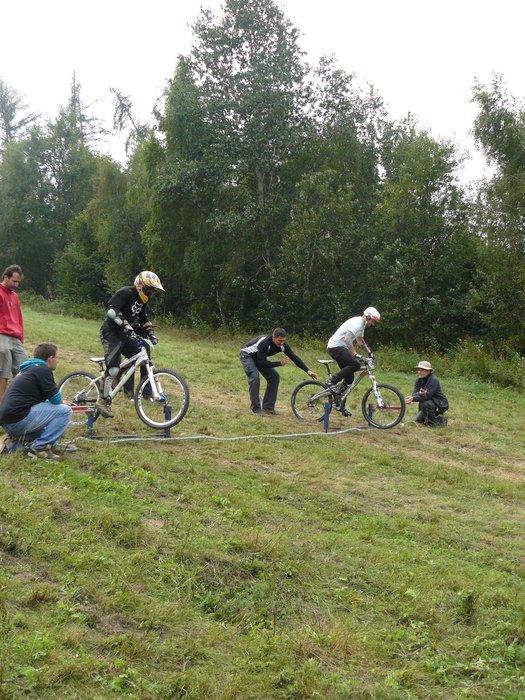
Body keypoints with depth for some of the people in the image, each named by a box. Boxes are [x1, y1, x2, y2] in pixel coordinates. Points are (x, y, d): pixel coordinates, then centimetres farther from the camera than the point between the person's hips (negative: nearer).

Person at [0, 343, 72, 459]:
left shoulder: (28, 370, 24)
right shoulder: (43, 370, -7)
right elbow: (56, 399, -6)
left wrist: (60, 402, 34)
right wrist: (62, 402, 17)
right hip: (19, 419, -10)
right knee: (65, 411, -7)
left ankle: (18, 439, 8)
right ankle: (40, 447, -9)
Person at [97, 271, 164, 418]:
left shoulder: (141, 300, 12)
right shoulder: (125, 293, -16)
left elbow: (143, 319, 23)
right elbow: (112, 310, -29)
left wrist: (151, 334, 10)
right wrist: (127, 326, -35)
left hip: (125, 334, 9)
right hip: (111, 333, -9)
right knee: (113, 368, -17)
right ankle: (102, 401, -10)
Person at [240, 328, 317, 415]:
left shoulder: (283, 345, -20)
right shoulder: (264, 343, -40)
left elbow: (294, 358, -15)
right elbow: (261, 363, -37)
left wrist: (308, 371, -22)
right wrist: (279, 363, -34)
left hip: (259, 357, 7)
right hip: (247, 355, -7)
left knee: (274, 376, -7)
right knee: (255, 377, -28)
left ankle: (268, 407, 1)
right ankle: (256, 409, -18)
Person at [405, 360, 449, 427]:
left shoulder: (433, 380, -24)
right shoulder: (418, 380, -1)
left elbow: (427, 395, -31)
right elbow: (415, 393, -12)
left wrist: (413, 398, -42)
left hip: (440, 405, -8)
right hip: (429, 403, 8)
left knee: (425, 403, -34)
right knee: (418, 421, 0)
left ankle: (433, 423, -13)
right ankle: (439, 419, 20)